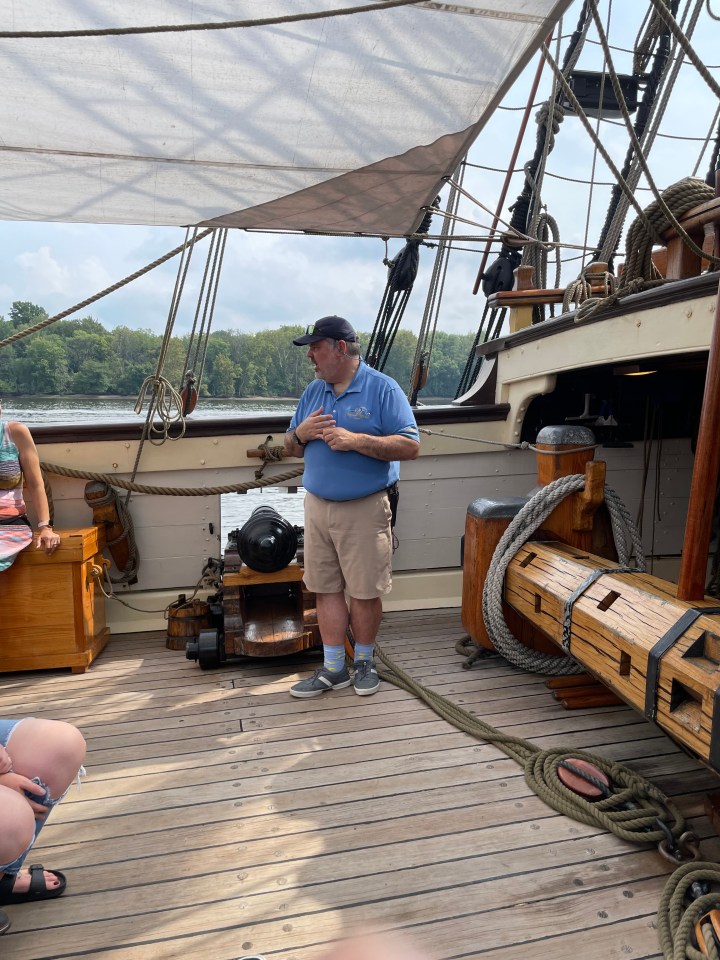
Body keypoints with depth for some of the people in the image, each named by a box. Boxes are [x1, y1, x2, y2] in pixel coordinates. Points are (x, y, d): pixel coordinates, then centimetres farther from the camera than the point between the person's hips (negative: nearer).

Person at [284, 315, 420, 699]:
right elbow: (290, 448, 17)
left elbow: (410, 446, -13)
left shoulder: (383, 389, -6)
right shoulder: (313, 391, 11)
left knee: (364, 592, 5)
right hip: (317, 506, 5)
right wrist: (301, 433, -7)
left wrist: (355, 440, -21)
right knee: (326, 589, 9)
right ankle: (333, 668, 22)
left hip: (365, 509, -5)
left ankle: (364, 662, 26)